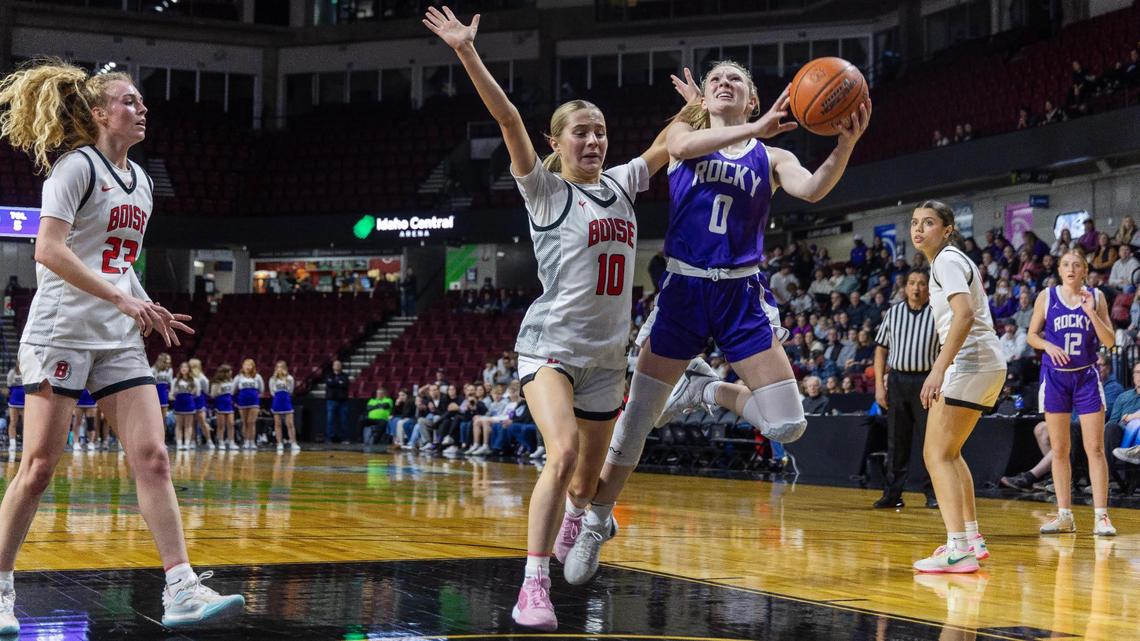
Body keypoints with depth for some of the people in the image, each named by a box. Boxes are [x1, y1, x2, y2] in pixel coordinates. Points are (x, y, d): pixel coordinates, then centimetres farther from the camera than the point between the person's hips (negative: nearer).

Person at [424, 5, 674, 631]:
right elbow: (509, 121, -15)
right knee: (562, 455, -26)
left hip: (607, 354, 6)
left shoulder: (620, 185, 11)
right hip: (551, 344, -6)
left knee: (591, 476, 13)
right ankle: (533, 587, -24)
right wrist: (467, 53, -23)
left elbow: (667, 144, 23)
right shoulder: (545, 190, -4)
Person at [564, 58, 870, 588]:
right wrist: (756, 128, -32)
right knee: (635, 420, 2)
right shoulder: (683, 134, 7)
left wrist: (846, 145, -32)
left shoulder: (771, 158, 8)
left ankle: (706, 391, 18)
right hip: (683, 290, -1)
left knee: (788, 426, -9)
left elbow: (812, 190, -13)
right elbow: (684, 146, -19)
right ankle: (596, 522, 22)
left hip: (741, 296, 1)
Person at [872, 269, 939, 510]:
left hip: (926, 380, -2)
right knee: (896, 440, 5)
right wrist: (879, 384, 4)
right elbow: (881, 349, 12)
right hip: (897, 379, 3)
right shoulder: (894, 312, 9)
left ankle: (933, 493, 4)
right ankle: (892, 493, 9)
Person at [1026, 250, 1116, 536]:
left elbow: (1109, 341, 0)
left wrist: (1091, 312, -14)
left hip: (1086, 376, 0)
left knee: (1095, 448, -5)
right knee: (1059, 449, 4)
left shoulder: (1096, 297, 3)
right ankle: (1064, 516, 10)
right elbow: (1032, 335, 7)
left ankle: (1101, 516, -3)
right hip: (1055, 376, 0)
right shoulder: (1047, 297, 2)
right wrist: (1048, 346, -13)